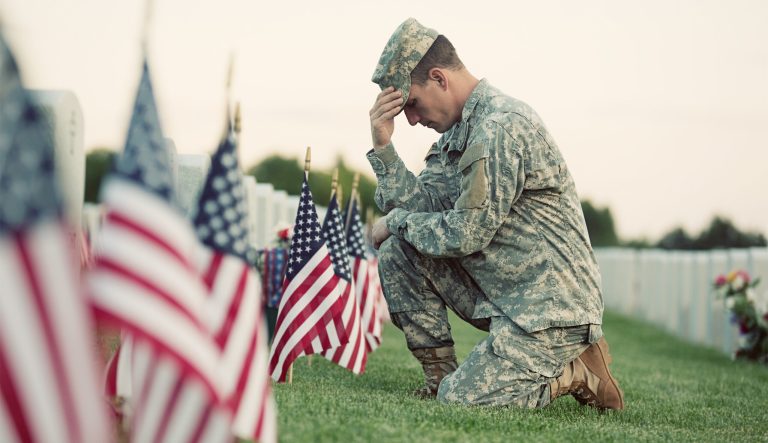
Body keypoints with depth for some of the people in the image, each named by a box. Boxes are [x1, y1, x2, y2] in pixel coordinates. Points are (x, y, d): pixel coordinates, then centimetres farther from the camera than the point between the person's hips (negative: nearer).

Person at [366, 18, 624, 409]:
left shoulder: (501, 126, -20)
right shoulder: (458, 130, 12)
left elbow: (466, 234, -20)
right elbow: (423, 206, 6)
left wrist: (396, 221, -5)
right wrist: (383, 146, -3)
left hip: (552, 303, -9)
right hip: (501, 294, 9)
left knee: (460, 400, -20)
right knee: (398, 251, 0)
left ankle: (578, 373, 1)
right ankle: (440, 374, 7)